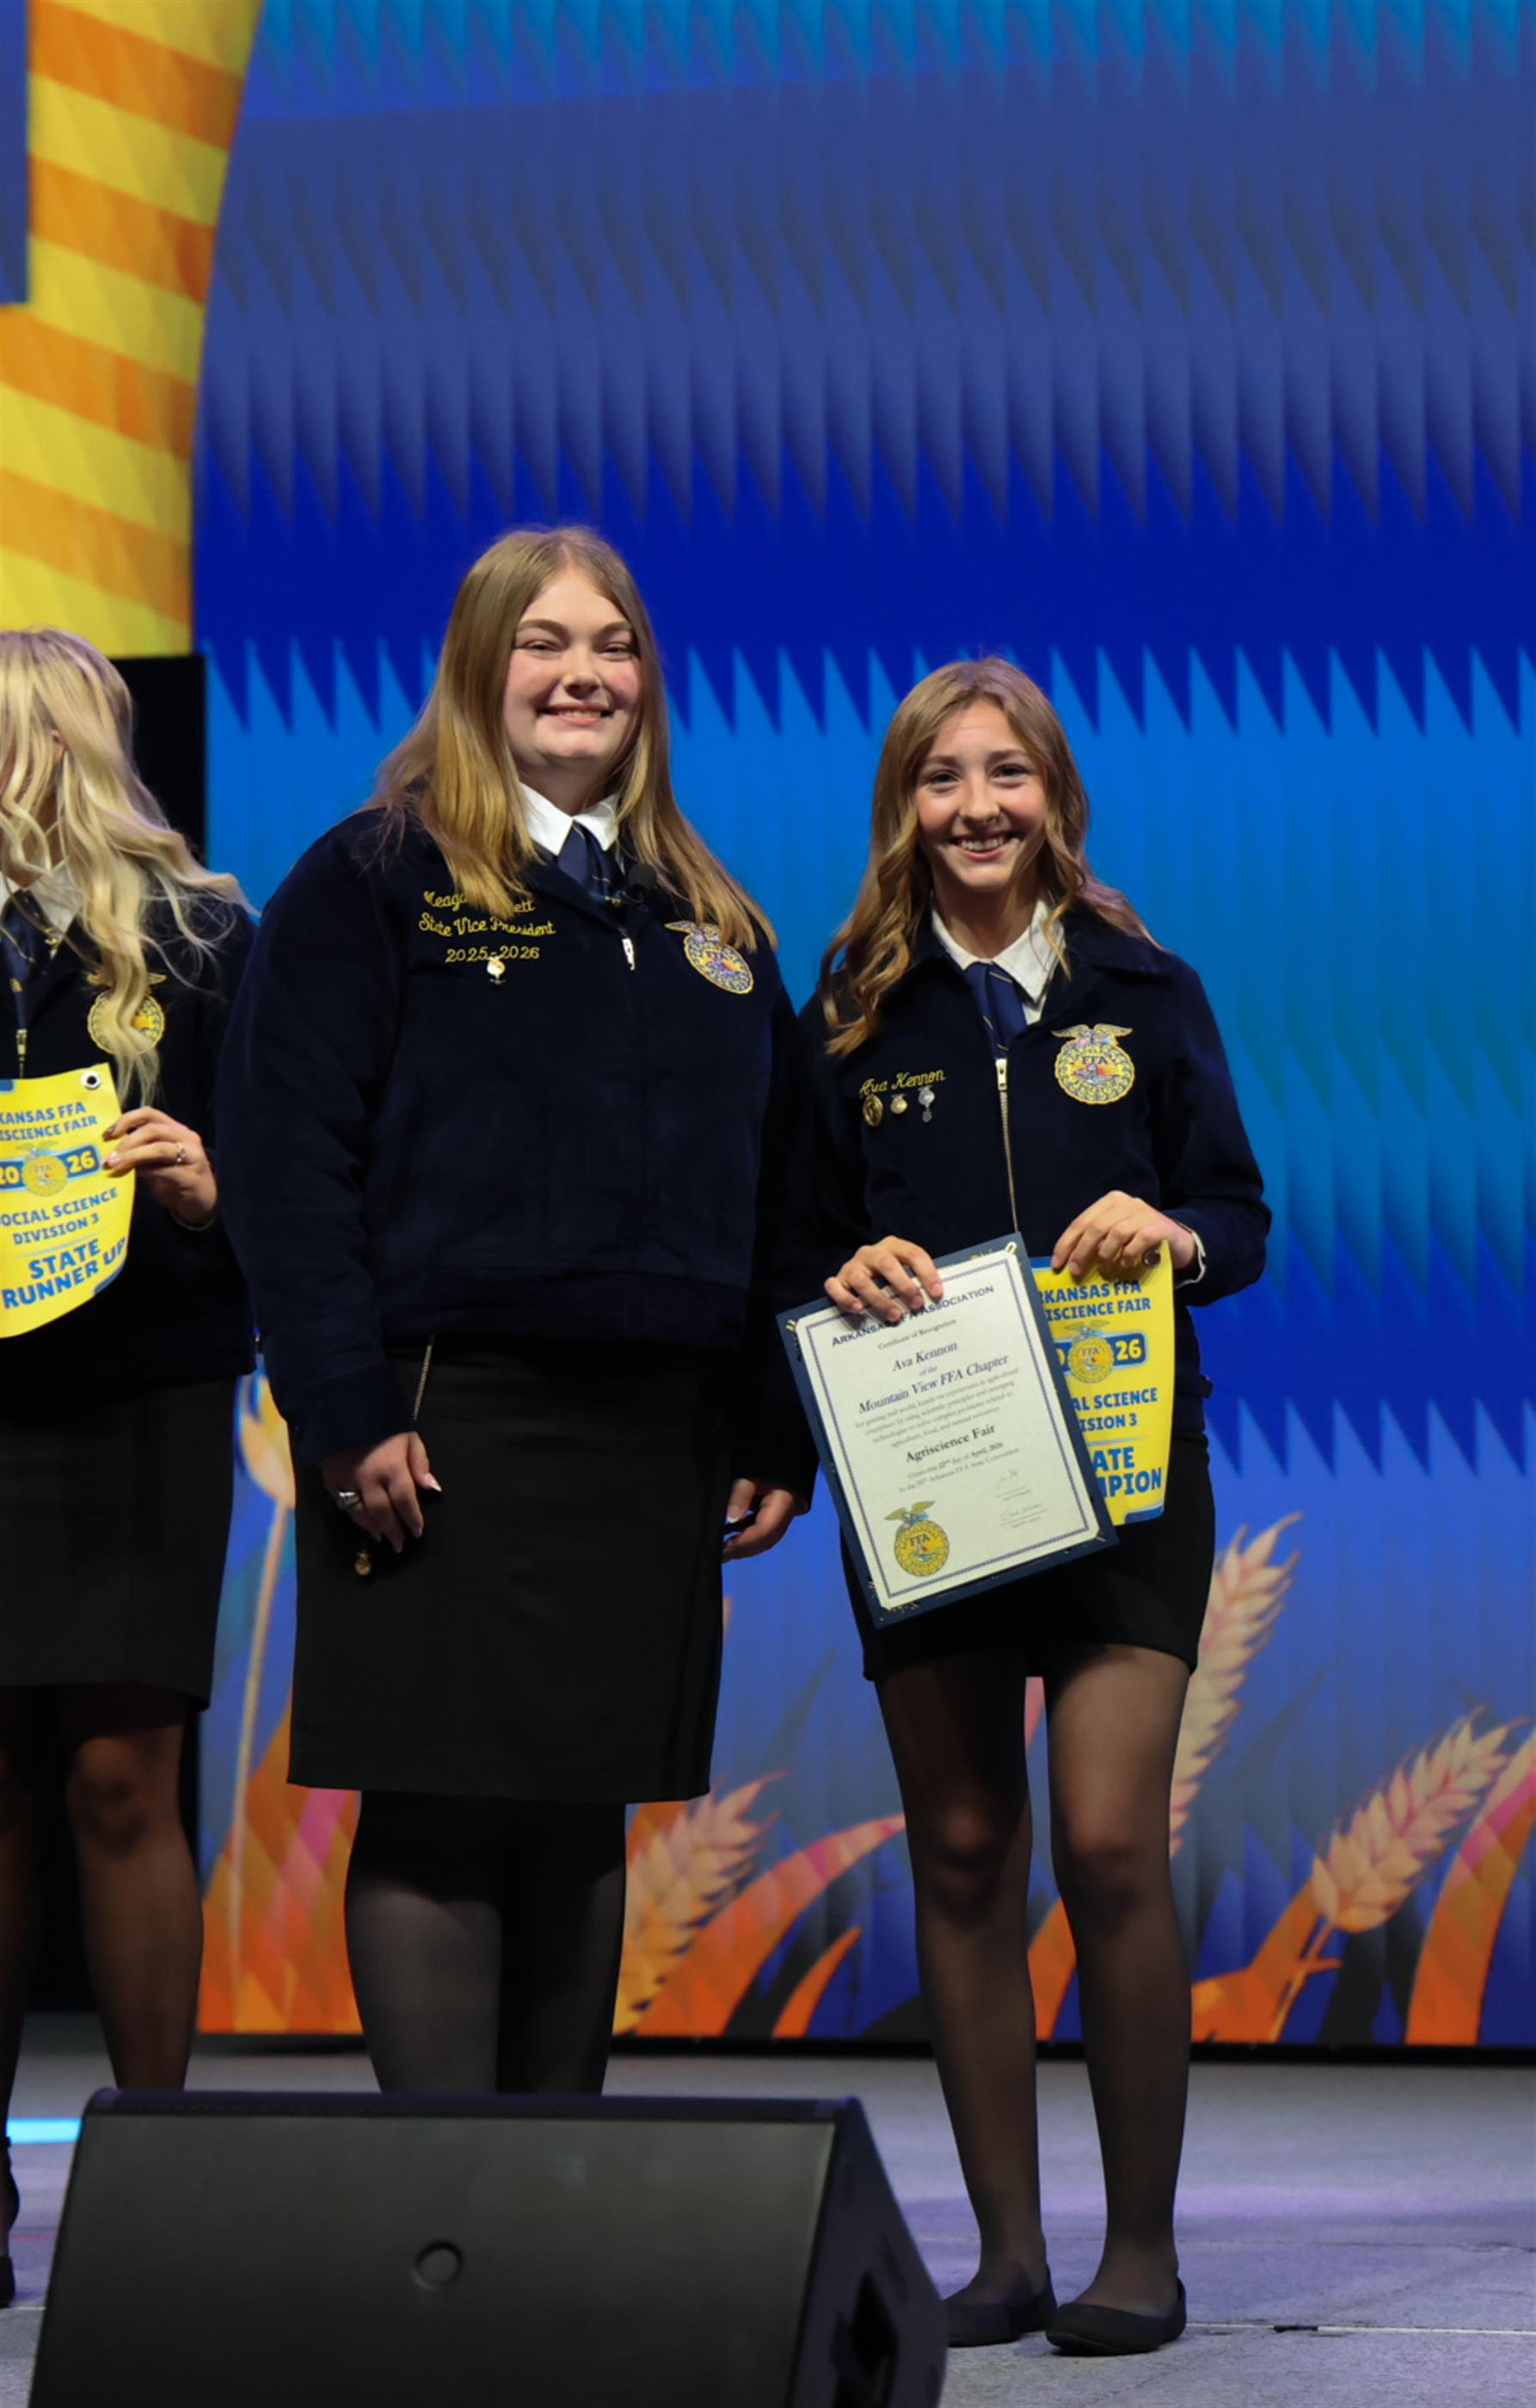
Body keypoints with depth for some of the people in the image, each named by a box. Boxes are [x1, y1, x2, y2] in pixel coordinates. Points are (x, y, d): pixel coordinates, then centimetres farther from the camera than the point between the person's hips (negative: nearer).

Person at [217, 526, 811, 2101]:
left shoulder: (708, 920, 17)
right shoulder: (376, 880, 0)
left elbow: (772, 1190, 18)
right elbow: (288, 1155, -8)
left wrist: (777, 1435, 10)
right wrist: (347, 1410, -16)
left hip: (654, 1429, 5)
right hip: (448, 1422, -5)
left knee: (585, 1816, 9)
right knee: (437, 1814, -5)